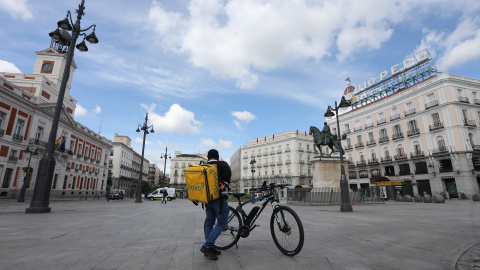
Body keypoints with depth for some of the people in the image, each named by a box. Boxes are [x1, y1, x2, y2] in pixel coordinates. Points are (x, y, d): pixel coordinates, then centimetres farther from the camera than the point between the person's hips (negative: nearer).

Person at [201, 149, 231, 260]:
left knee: (209, 223, 13)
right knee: (222, 223, 2)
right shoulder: (221, 164, -7)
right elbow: (227, 171, -28)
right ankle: (207, 246, -5)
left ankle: (210, 249, 19)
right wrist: (224, 183, -19)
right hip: (218, 198, -7)